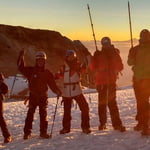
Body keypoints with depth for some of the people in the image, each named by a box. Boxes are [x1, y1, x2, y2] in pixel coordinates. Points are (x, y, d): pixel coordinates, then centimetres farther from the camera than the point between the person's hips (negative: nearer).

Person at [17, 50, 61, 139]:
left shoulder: (47, 73, 5)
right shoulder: (31, 71, 2)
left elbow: (52, 84, 4)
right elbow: (21, 68, 0)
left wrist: (57, 91, -10)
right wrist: (21, 57, -10)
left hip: (43, 96, 1)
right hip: (33, 96, -1)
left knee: (43, 115, 4)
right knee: (30, 114, -2)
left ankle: (43, 132, 12)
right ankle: (27, 132, 5)